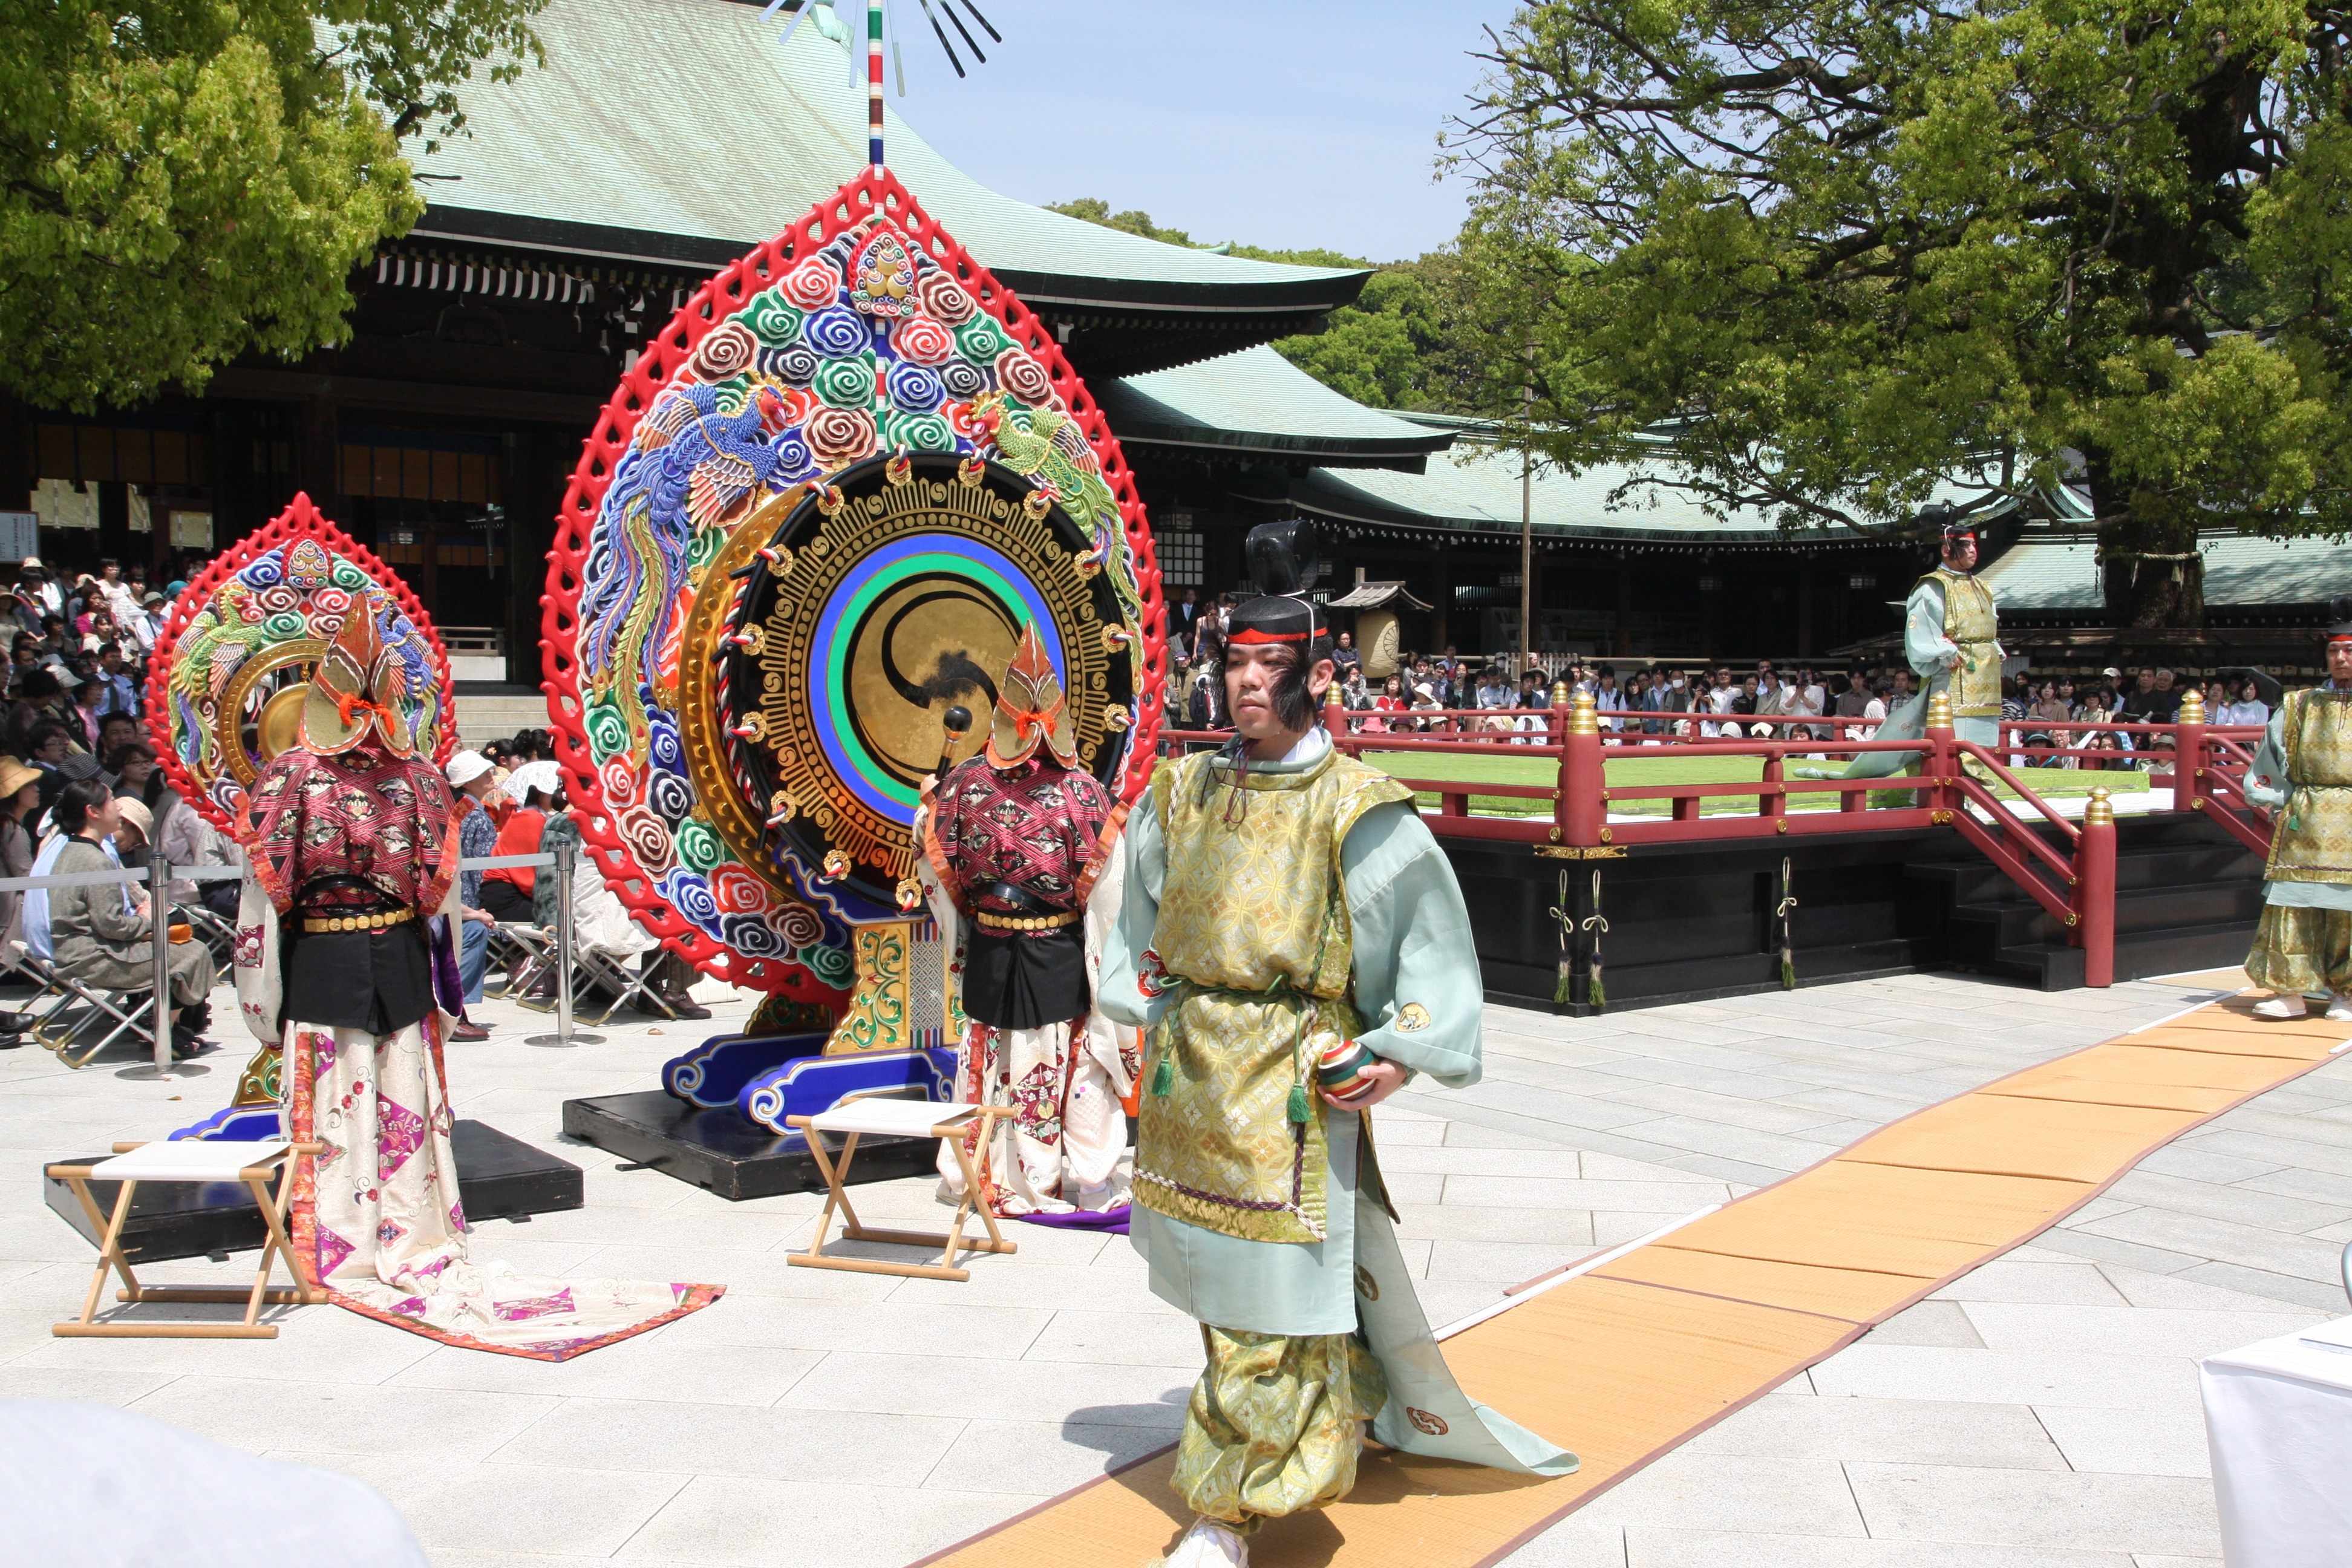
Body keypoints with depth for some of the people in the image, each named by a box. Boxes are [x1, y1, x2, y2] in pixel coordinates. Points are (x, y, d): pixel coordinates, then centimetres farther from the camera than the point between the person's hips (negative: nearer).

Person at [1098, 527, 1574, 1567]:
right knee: (1221, 1282, 16)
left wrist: (1400, 1052, -13)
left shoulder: (1359, 810, -9)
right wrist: (1146, 996, 12)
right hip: (1186, 1075, 6)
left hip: (1293, 1086, -6)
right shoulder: (1180, 794, 7)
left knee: (1271, 1298, -3)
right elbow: (1139, 911, 22)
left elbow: (1435, 934, -6)